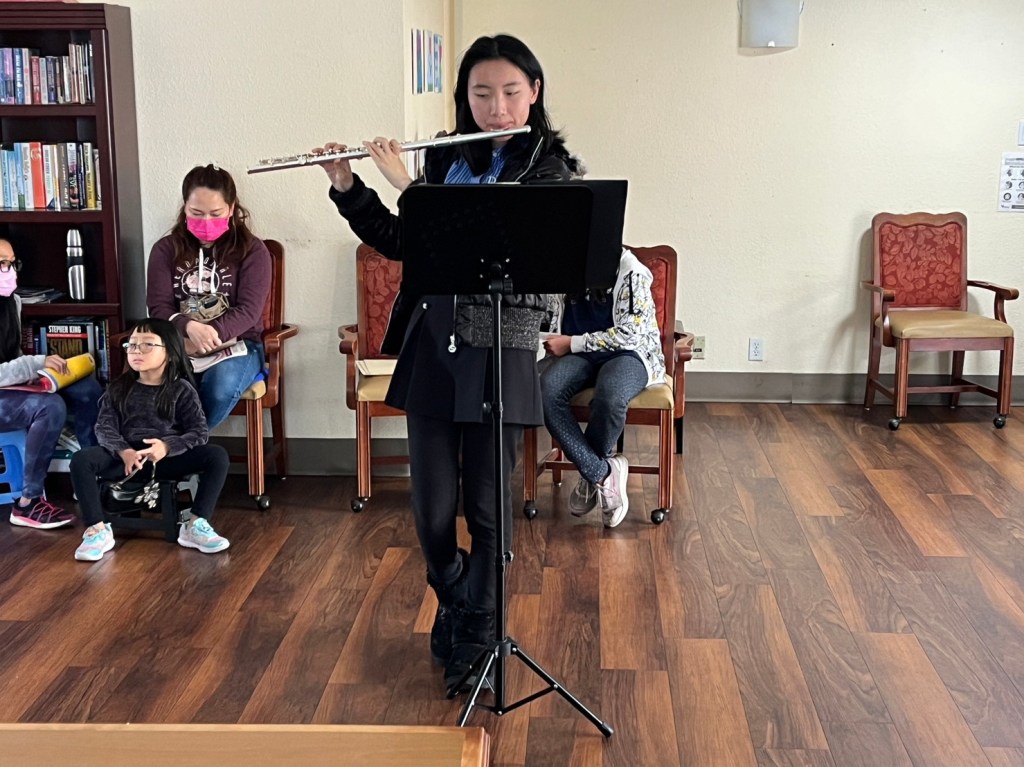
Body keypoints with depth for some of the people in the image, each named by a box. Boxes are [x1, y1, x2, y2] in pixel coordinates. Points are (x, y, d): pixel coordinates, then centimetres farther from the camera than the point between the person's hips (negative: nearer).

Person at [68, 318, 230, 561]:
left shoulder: (181, 389, 5)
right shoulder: (119, 388, 10)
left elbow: (199, 431, -4)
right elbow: (104, 427, -1)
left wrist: (167, 447, -23)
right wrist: (123, 452, -23)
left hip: (169, 457, -1)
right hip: (126, 457, 1)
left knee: (217, 456, -24)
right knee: (81, 460, -25)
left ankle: (195, 526, -18)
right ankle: (97, 530, -20)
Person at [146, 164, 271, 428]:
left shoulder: (251, 249, 2)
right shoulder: (165, 249, 9)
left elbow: (248, 310, -7)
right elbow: (159, 308, 0)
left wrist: (213, 334, -25)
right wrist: (189, 328, -23)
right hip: (180, 346, 1)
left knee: (221, 388, -36)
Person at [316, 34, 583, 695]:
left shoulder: (552, 167, -4)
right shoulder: (446, 158, 10)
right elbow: (399, 243, 15)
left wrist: (408, 185, -17)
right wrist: (348, 187, 3)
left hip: (501, 352, -4)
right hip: (431, 347, 4)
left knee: (486, 506, 5)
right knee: (432, 508, 8)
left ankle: (475, 638, 24)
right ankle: (454, 602, 36)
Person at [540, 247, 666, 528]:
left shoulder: (630, 272, -9)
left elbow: (629, 335, -14)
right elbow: (552, 321, 18)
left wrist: (571, 343, -15)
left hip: (629, 353, -4)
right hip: (579, 355, 5)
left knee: (609, 397, -40)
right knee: (545, 391, -31)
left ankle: (591, 476, -11)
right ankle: (602, 473, -23)